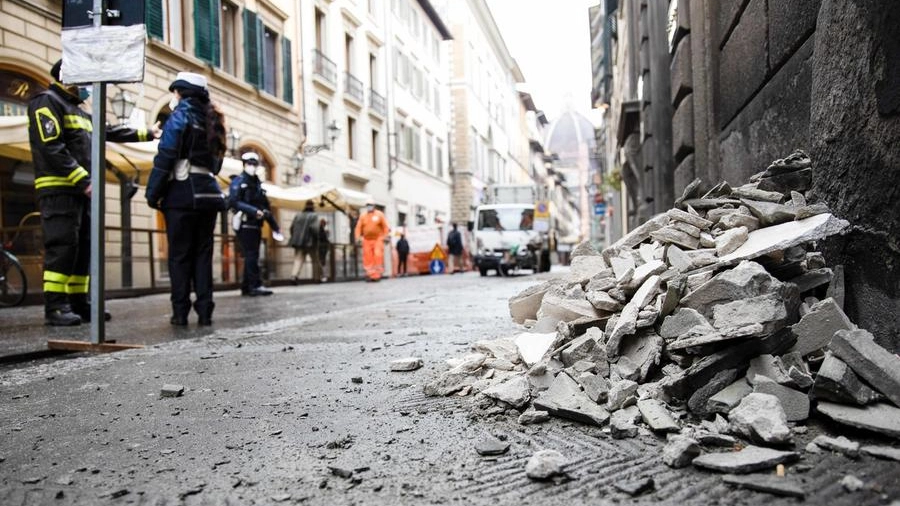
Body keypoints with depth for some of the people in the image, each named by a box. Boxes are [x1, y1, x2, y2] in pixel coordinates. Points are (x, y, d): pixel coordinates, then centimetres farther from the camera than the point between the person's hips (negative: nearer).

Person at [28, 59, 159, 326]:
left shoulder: (78, 110, 24)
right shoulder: (47, 102, -5)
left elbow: (109, 131, 33)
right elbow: (51, 147, -16)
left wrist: (146, 133, 37)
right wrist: (83, 179, -20)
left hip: (82, 191, 9)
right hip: (58, 190, -9)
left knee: (84, 247, 7)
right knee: (62, 246, -13)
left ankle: (79, 303, 12)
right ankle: (55, 307, -11)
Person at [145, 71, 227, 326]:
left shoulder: (180, 115, -3)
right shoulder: (212, 120, 18)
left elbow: (165, 158, -10)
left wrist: (153, 193, -8)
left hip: (182, 193, -6)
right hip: (209, 193, 6)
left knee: (179, 255, -1)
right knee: (203, 253, 7)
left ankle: (180, 312, -1)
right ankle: (205, 311, 4)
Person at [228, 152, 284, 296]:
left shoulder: (258, 184, 19)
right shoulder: (238, 182, -2)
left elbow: (266, 208, 18)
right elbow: (233, 202, -15)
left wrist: (275, 226, 13)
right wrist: (253, 211, -23)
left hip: (256, 225, 7)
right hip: (245, 225, -7)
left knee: (251, 256, 8)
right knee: (251, 256, -12)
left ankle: (246, 287, 14)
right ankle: (255, 286, -15)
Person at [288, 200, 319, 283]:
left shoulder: (297, 215, 13)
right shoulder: (313, 216, -1)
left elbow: (292, 227, 8)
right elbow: (313, 228, -15)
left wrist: (294, 238, 16)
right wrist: (317, 238, -7)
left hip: (298, 242, 3)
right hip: (310, 241, -3)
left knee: (298, 259, -4)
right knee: (315, 260, 11)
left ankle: (294, 274, -27)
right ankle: (317, 277, 18)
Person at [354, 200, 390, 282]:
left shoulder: (379, 214, 0)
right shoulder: (362, 216, 6)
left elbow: (385, 226, 0)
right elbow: (358, 227, 3)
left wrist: (385, 236, -7)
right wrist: (358, 237, -9)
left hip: (378, 239, -2)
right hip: (367, 240, 3)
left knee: (378, 255, -11)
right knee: (368, 257, -1)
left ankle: (377, 274, -5)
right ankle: (370, 274, 6)